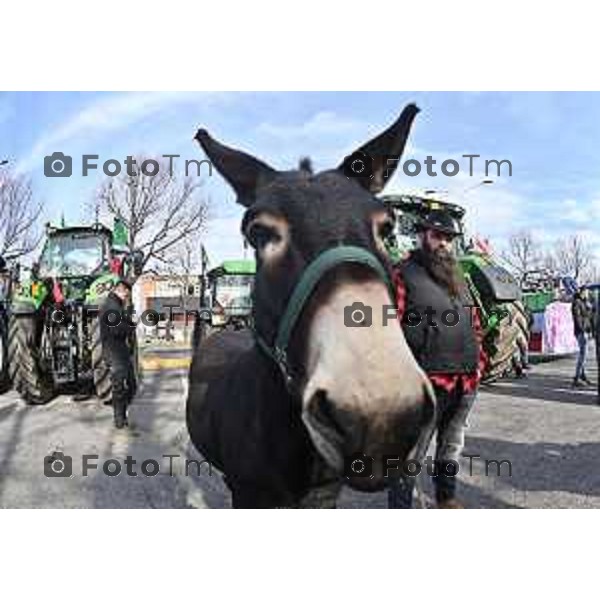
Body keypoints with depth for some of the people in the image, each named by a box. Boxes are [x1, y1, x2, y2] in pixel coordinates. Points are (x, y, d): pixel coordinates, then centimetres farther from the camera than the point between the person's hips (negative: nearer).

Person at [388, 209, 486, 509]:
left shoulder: (460, 281, 17)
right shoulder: (403, 275, -7)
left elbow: (475, 326, 22)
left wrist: (478, 364, 14)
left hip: (465, 383, 8)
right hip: (425, 383, -8)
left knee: (452, 445, 22)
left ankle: (446, 497, 41)